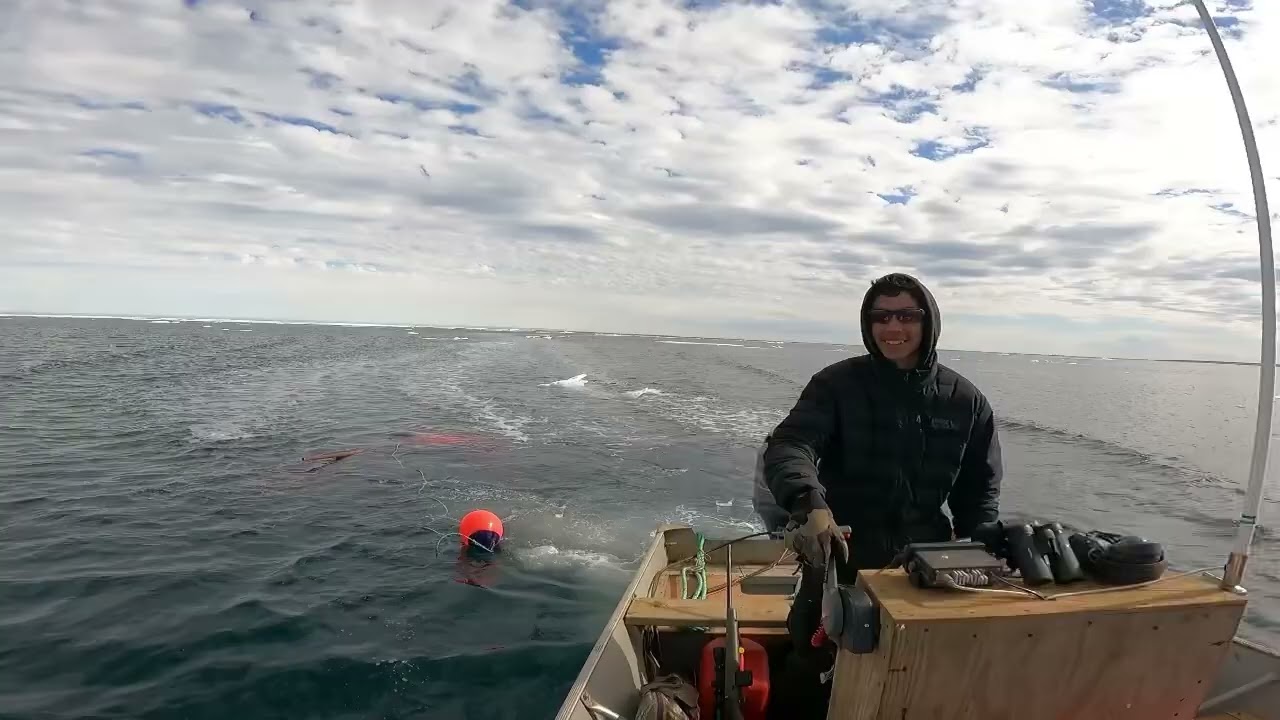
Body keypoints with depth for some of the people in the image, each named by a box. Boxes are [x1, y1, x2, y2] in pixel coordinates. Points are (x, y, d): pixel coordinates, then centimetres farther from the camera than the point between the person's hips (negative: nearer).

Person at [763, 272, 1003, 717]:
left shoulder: (965, 400, -1)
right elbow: (787, 447, -26)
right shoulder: (837, 384, -11)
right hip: (840, 558, -2)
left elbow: (980, 488, 8)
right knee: (819, 677, 14)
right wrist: (810, 505, -46)